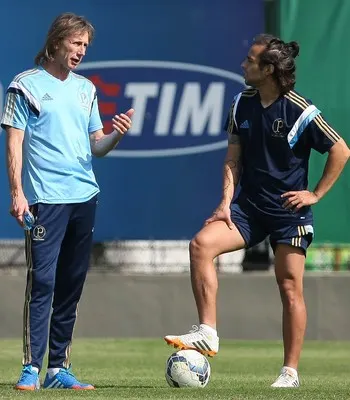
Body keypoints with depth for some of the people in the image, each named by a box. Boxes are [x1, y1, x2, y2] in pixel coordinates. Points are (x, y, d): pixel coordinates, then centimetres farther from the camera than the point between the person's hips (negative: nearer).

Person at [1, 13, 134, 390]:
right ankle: (31, 368, -10)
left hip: (84, 196, 6)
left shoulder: (86, 88, 16)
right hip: (45, 199, -6)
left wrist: (117, 135, -2)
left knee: (71, 285, 7)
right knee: (41, 281, -11)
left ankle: (58, 367, 12)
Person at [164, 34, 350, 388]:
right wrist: (226, 202, -3)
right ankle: (207, 333, -16)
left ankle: (290, 372, 8)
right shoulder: (242, 105, 3)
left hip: (289, 212, -5)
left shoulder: (299, 110, -13)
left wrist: (316, 194, -6)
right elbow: (233, 159, 8)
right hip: (249, 206, 5)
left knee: (290, 288, -2)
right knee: (201, 244, -18)